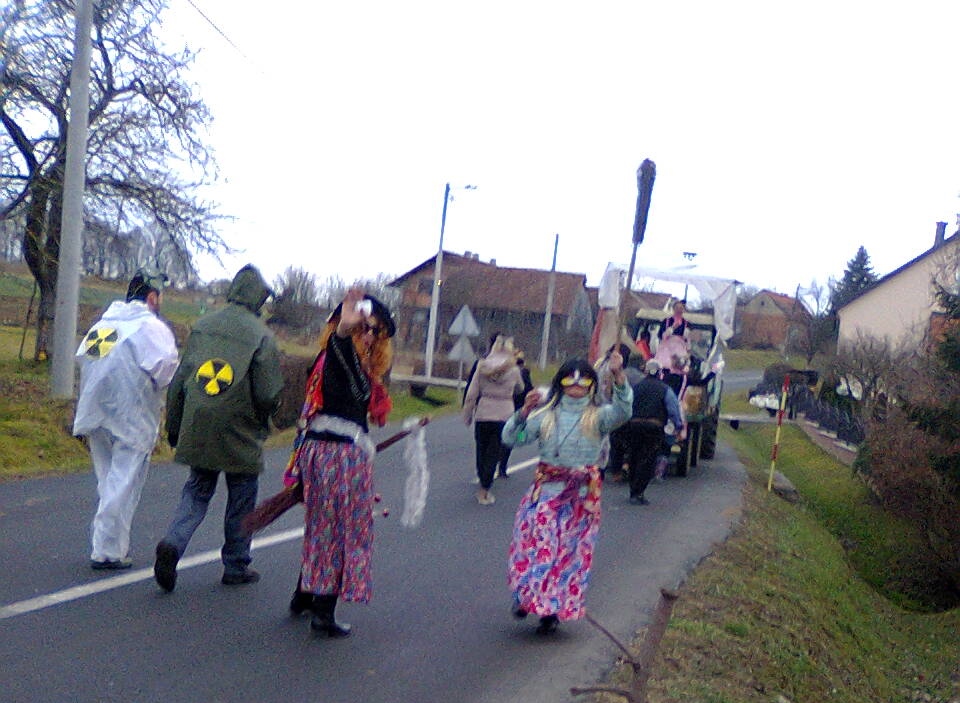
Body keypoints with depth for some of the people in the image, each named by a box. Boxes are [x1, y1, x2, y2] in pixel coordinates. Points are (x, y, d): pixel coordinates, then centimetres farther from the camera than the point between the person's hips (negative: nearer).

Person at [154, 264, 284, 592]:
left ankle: (173, 542, -7)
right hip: (240, 435, -4)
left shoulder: (202, 326, 4)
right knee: (241, 498, 11)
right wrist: (261, 421, 10)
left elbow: (179, 381, 8)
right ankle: (236, 567, 20)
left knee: (197, 490, 16)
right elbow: (268, 393, -12)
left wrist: (174, 426, 17)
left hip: (197, 429, 4)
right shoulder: (262, 336, -10)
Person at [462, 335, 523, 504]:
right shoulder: (514, 369, -4)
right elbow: (520, 388, 17)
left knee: (481, 450, 16)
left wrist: (467, 415, 6)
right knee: (494, 452, 2)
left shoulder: (482, 366, -2)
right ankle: (484, 490, -1)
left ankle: (483, 486, 27)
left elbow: (471, 394, -3)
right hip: (505, 415, -1)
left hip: (483, 414, 1)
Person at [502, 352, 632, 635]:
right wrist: (524, 411, -15)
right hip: (546, 488, 0)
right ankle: (528, 597, 15)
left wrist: (619, 375, -33)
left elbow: (622, 411, -20)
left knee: (572, 550, 5)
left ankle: (553, 610, 17)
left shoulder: (597, 416, 1)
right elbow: (512, 438, 0)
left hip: (581, 494, 0)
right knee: (537, 543, -4)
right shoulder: (546, 415, 5)